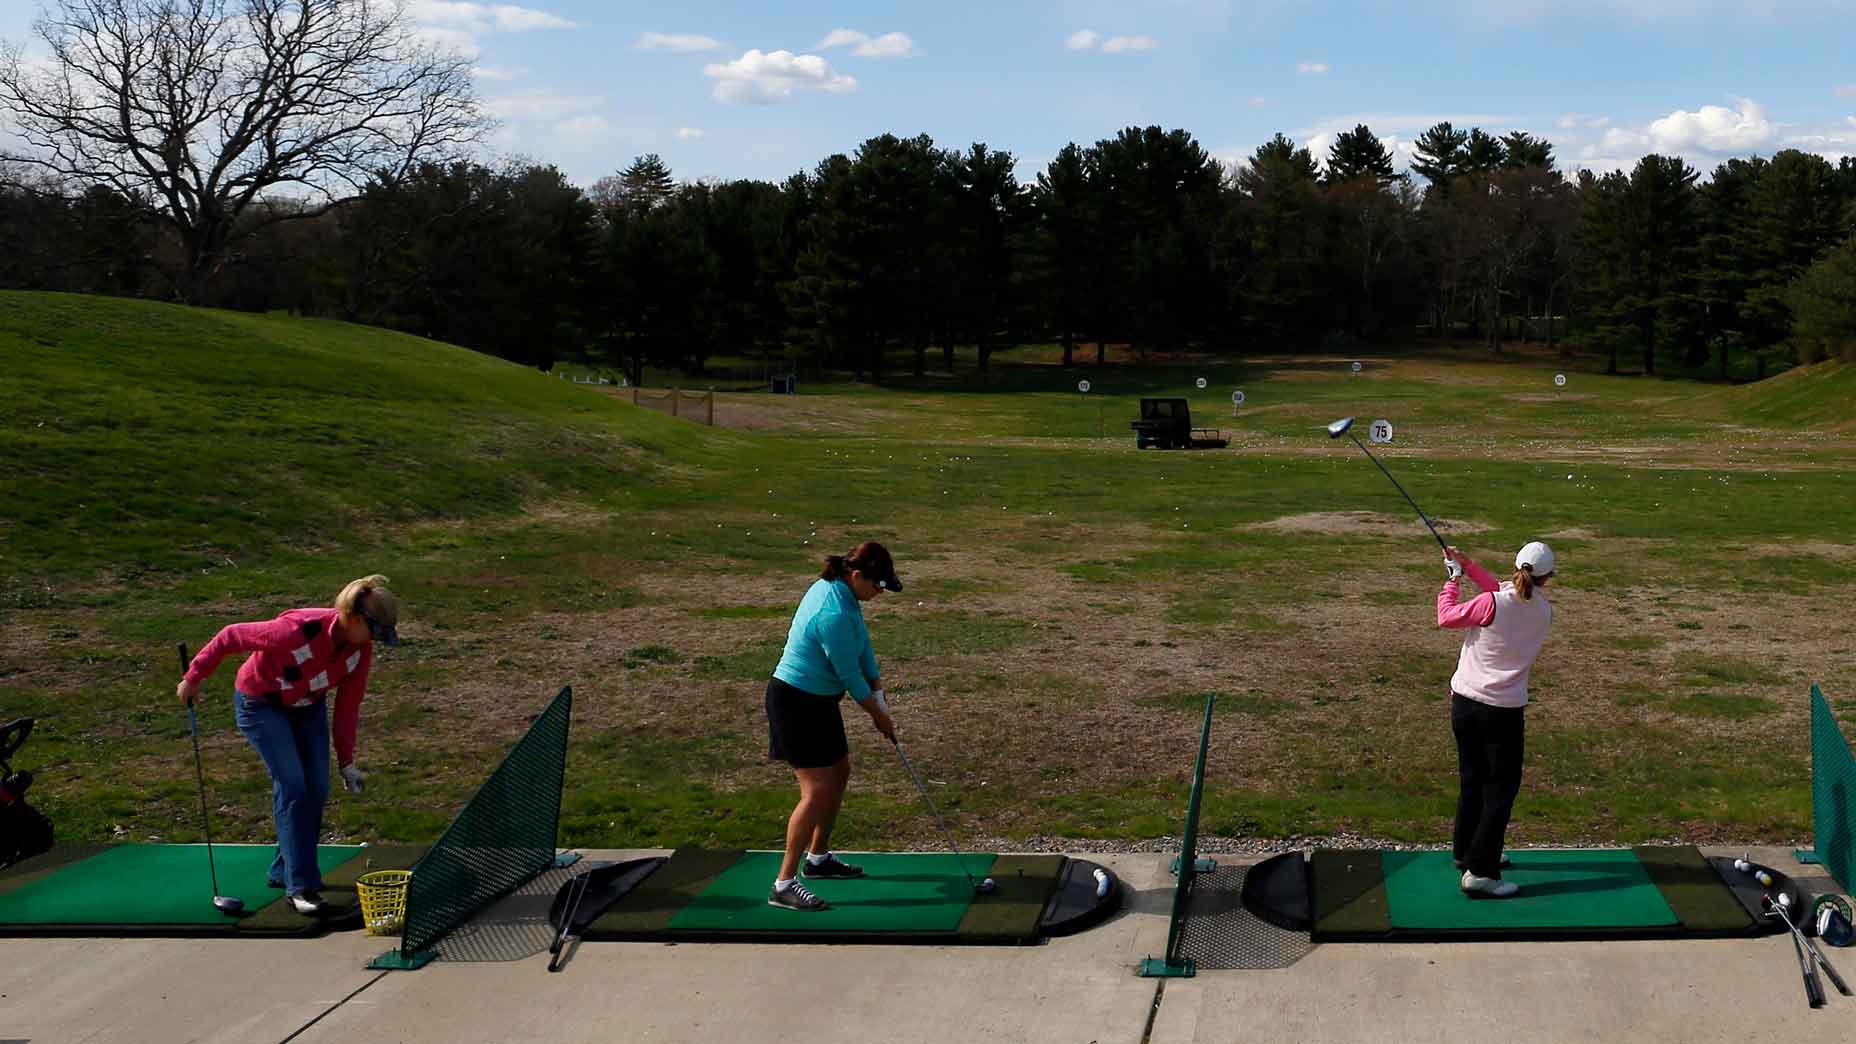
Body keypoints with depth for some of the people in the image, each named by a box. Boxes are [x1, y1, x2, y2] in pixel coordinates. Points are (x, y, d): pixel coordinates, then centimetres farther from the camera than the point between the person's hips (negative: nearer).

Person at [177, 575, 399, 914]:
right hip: (261, 704, -6)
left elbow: (347, 704, -5)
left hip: (308, 706, 6)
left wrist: (346, 762, -1)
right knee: (292, 785, -17)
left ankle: (284, 871, 19)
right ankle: (300, 886, -13)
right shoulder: (298, 631, -38)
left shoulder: (361, 647, -18)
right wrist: (194, 677, -13)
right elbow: (231, 636, -24)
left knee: (317, 789, 0)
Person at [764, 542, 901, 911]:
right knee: (818, 790, -12)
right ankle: (784, 884, -9)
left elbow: (862, 646, 10)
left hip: (817, 700, 10)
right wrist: (879, 716, -4)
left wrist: (878, 698, 8)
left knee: (839, 772, 20)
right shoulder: (834, 614, -28)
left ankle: (818, 856, 36)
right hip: (797, 702, -10)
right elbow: (849, 675, -19)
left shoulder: (839, 590, 3)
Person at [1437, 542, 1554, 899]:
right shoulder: (1543, 611, -5)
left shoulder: (1491, 604, -14)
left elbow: (1447, 616, -2)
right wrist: (1469, 567, 7)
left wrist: (1454, 579, 11)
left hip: (1464, 702, 2)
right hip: (1504, 711, -2)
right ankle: (1480, 871, -3)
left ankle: (1467, 852, 33)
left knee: (1472, 779, 17)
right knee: (1502, 788, 5)